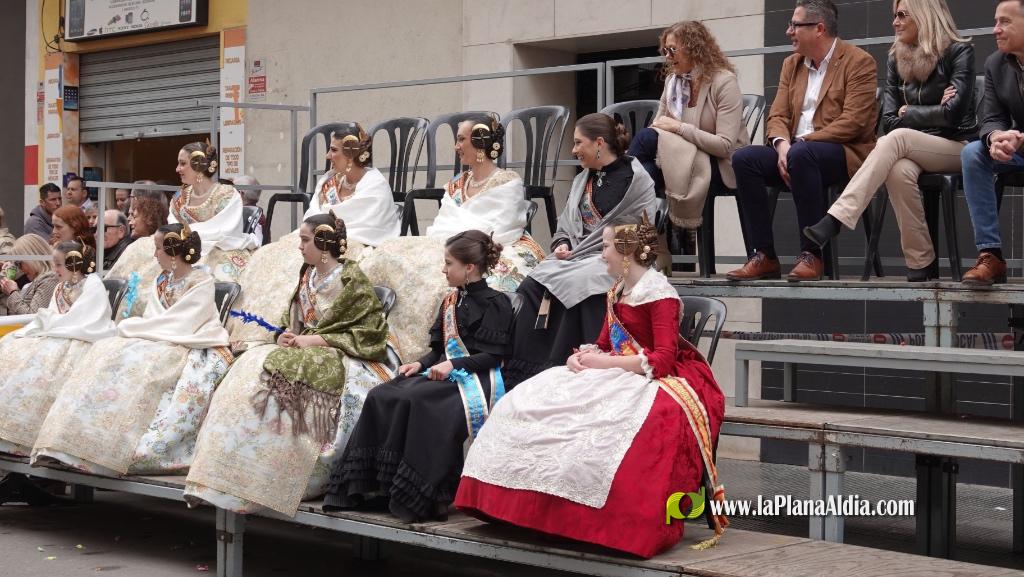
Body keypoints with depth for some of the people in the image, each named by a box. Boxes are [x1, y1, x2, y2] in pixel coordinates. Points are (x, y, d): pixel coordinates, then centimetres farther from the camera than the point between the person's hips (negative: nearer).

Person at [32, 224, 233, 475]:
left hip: (191, 348, -7)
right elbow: (153, 319, 10)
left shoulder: (201, 282, -7)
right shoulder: (161, 281, 16)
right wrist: (134, 327, -13)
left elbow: (180, 325, -15)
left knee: (139, 361, -31)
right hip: (157, 344, 7)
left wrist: (132, 328, -10)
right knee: (108, 351, -15)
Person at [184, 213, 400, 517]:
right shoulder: (307, 277, 15)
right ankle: (225, 475, -23)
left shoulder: (351, 280, -7)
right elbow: (293, 322, 22)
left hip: (340, 358, -7)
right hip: (302, 351, 7)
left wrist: (312, 340, -14)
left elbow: (370, 332, -13)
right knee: (252, 365, -18)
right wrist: (287, 336, -3)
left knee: (282, 376, -30)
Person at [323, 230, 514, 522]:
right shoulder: (451, 302, 21)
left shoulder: (494, 302, -3)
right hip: (445, 373, 8)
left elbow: (494, 355, -10)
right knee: (381, 396, -14)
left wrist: (454, 364, -20)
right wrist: (421, 364, 1)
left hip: (477, 378, -8)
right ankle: (374, 483, -16)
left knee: (420, 400, -34)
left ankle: (422, 496, -28)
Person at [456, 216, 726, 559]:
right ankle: (535, 504, -7)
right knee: (529, 401, -4)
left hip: (658, 379, -9)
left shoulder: (660, 294, -12)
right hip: (618, 375, 9)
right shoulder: (616, 293, 15)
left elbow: (663, 360, -19)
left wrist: (604, 362, -19)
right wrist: (583, 355, -5)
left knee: (603, 418, -41)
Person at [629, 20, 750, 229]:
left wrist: (679, 128, -22)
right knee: (646, 170, -31)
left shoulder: (724, 81, -10)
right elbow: (657, 126, 7)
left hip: (721, 166, -6)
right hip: (684, 160, 6)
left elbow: (725, 145, -19)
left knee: (646, 138, -27)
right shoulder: (673, 81, 11)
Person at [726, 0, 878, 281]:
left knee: (801, 154, -38)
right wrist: (782, 144, -15)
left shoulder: (859, 62, -4)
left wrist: (799, 143, -20)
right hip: (795, 153, 6)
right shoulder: (791, 64, 17)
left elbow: (852, 121, -15)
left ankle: (811, 255, -30)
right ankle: (764, 257, -20)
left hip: (846, 154, -6)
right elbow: (777, 116, 9)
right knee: (743, 158, -20)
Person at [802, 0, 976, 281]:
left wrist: (909, 113, -2)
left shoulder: (959, 51, -3)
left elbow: (954, 113, -13)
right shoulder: (897, 59, 11)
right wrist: (932, 112, -6)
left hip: (957, 147, -4)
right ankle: (921, 267, -28)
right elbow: (889, 121, 4)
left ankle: (835, 220, -45)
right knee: (899, 171, -34)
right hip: (913, 150, 4)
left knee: (898, 137, -33)